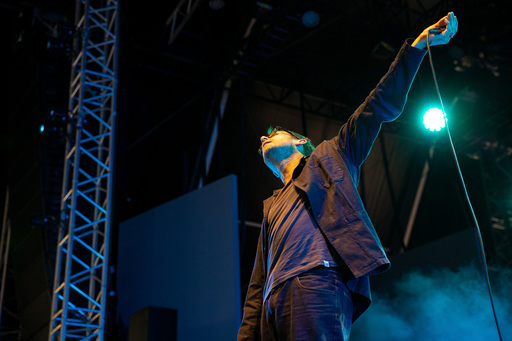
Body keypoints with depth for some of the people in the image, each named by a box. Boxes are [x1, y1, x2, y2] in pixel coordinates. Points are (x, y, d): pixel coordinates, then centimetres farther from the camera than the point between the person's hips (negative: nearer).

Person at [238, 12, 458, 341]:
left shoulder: (329, 157, 24)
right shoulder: (272, 207, 34)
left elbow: (381, 106, 15)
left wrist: (417, 46, 8)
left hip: (317, 283, -5)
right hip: (277, 301, 5)